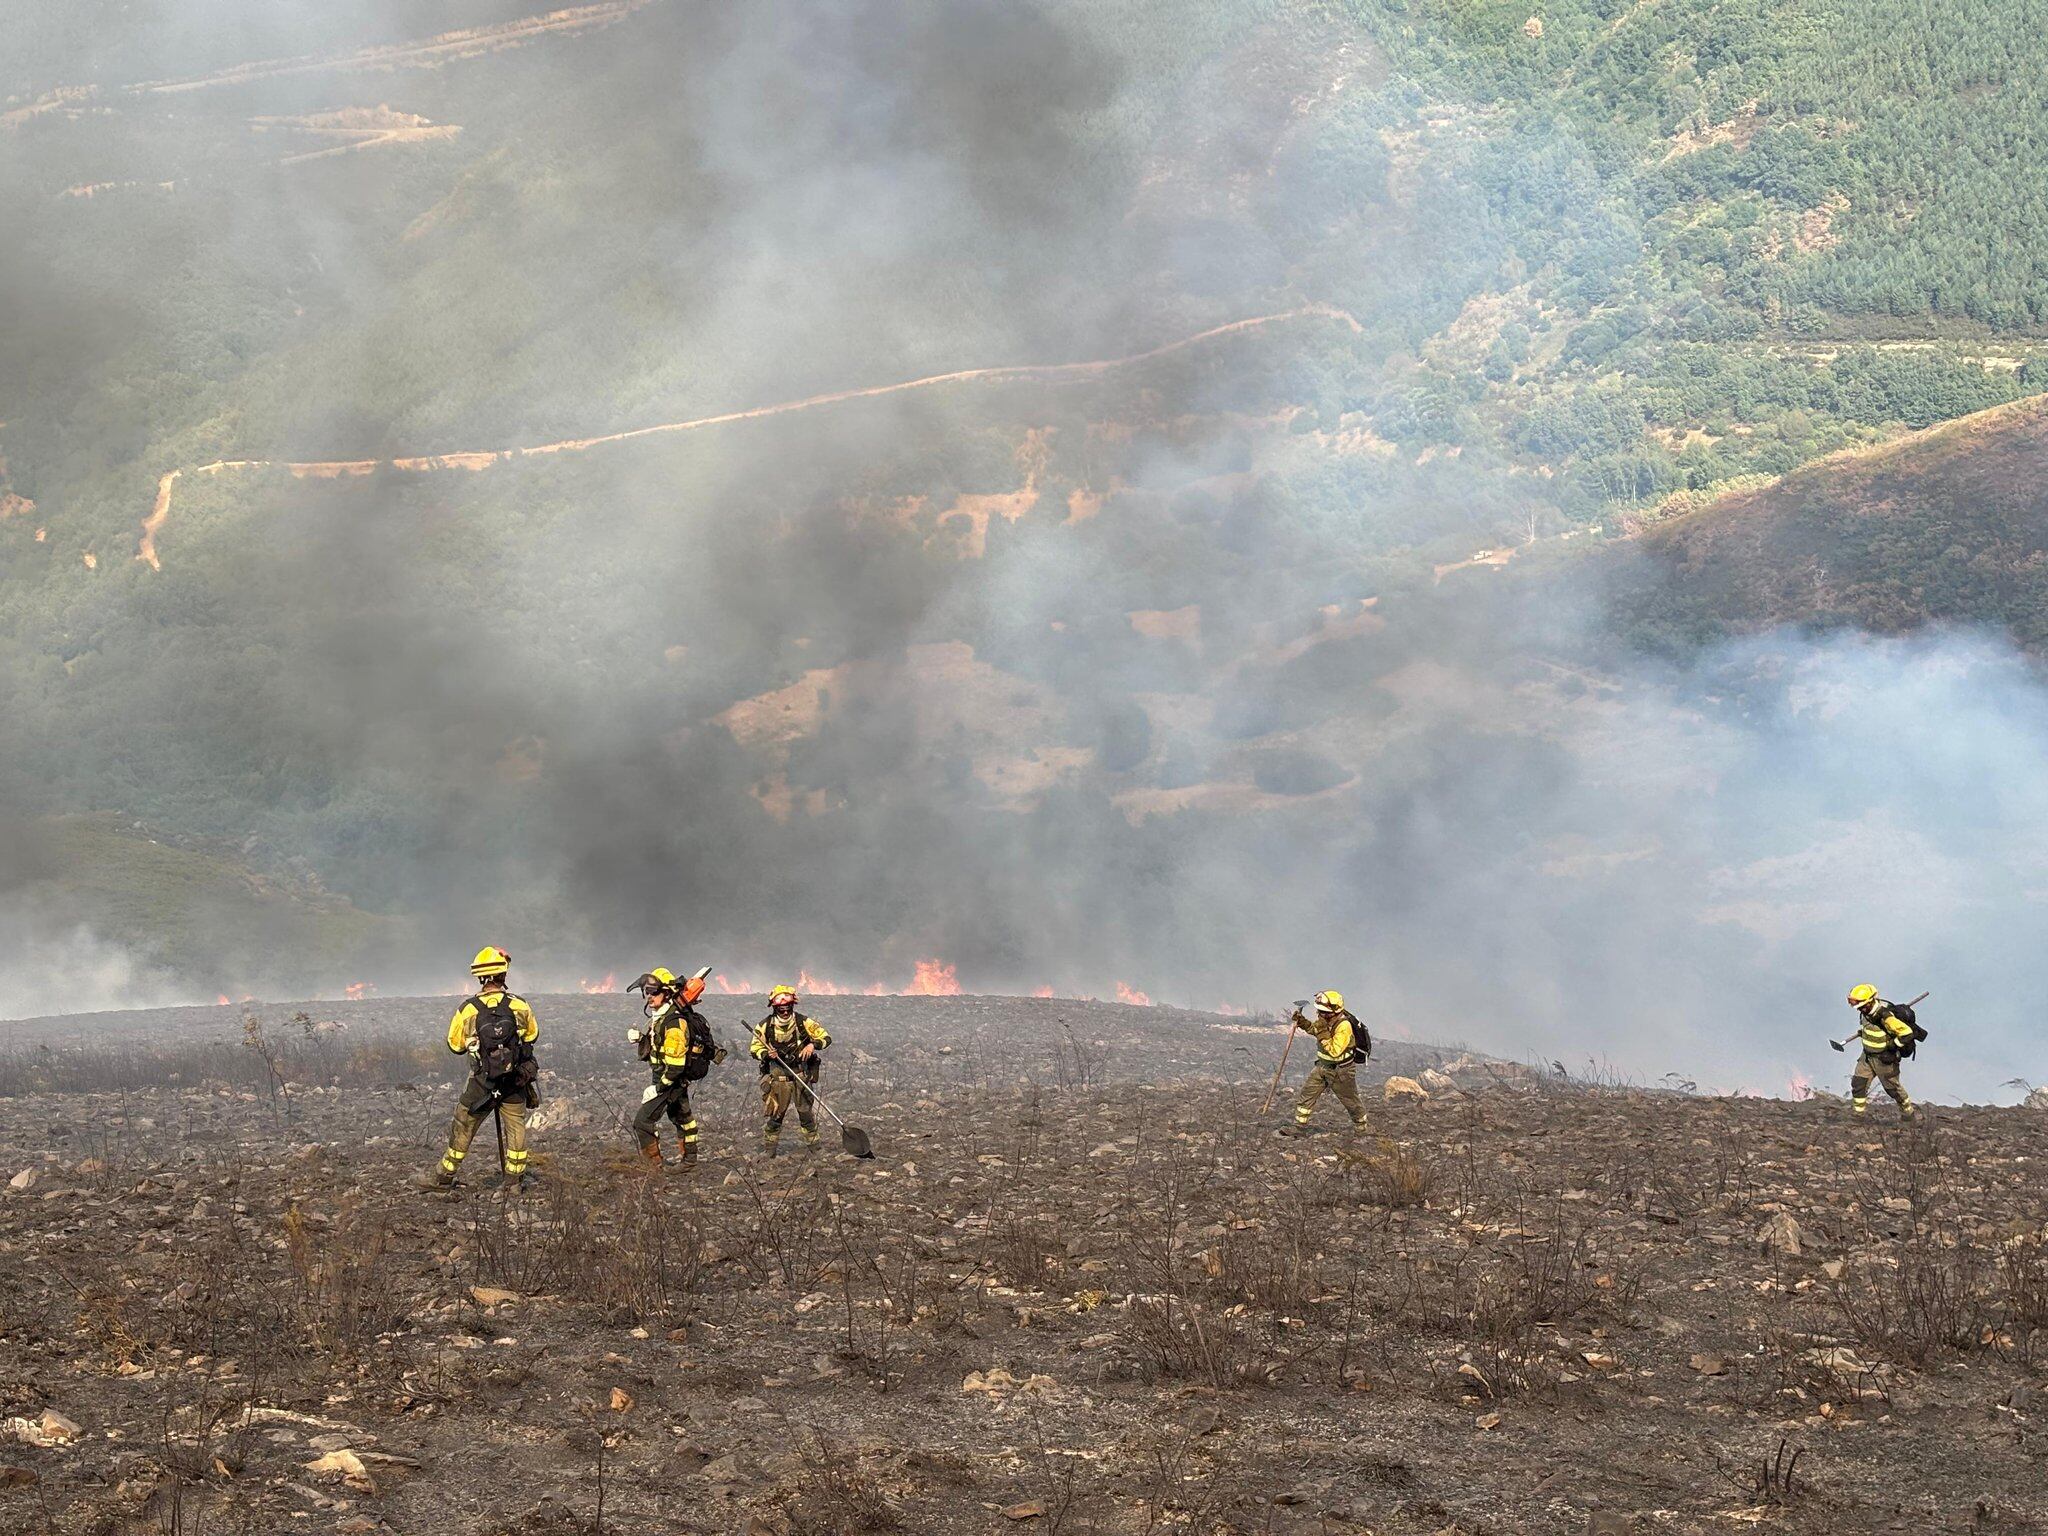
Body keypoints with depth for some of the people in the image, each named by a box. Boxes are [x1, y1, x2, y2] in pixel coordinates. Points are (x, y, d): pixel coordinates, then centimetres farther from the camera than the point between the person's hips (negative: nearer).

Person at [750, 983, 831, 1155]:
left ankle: (813, 1147, 16)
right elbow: (755, 1049, 3)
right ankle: (768, 1150, 10)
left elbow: (826, 1037, -2)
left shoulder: (804, 1022, -7)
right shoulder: (765, 1026, -5)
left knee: (806, 1113, 4)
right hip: (777, 1075, 0)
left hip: (801, 1075, 0)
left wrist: (812, 1045, -21)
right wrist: (767, 1054, -19)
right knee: (775, 1115, -2)